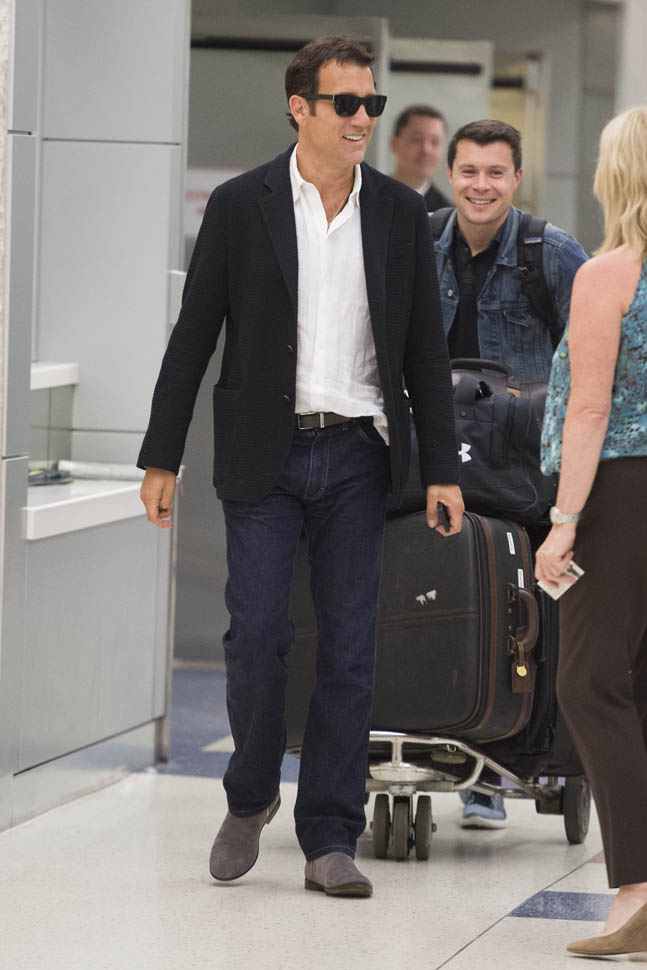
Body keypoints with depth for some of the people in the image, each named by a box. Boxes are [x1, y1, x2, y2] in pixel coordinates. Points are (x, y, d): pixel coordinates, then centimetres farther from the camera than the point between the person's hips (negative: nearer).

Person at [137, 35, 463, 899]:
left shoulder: (401, 213, 6)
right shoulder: (241, 206, 0)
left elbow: (425, 349, 10)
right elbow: (193, 338, 2)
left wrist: (442, 468, 6)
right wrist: (162, 458, -1)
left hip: (358, 453, 2)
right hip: (265, 457, -2)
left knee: (350, 649, 0)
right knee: (257, 633, -6)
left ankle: (330, 837, 6)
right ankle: (250, 800, 18)